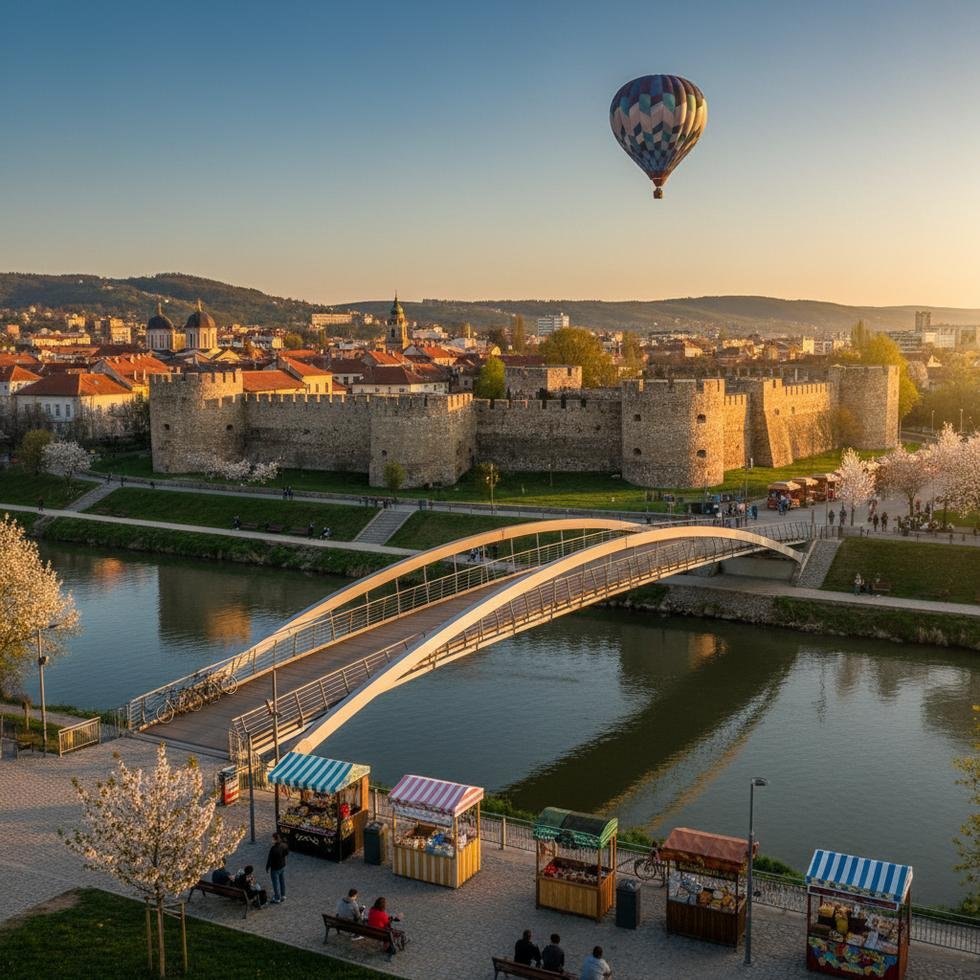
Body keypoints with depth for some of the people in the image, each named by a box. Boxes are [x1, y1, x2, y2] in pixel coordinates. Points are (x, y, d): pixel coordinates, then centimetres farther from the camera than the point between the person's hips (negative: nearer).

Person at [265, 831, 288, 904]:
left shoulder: (273, 849, -32)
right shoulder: (284, 845, -11)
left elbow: (270, 860, -22)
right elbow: (287, 853, 6)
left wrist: (267, 868, -7)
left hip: (275, 868, -7)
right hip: (283, 866, 7)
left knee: (276, 884, 10)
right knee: (282, 881, 22)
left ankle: (277, 899, 24)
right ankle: (283, 896, 38)